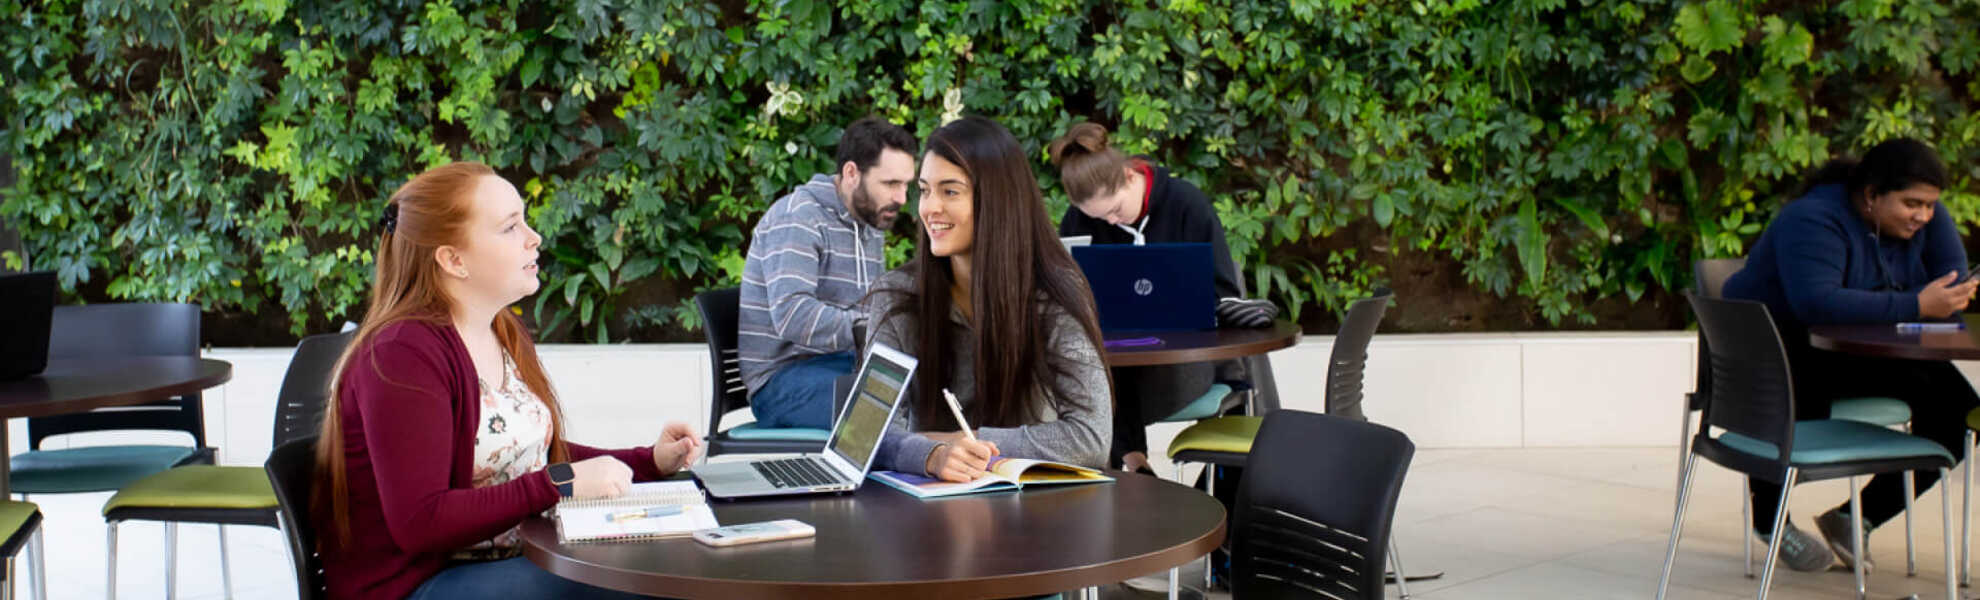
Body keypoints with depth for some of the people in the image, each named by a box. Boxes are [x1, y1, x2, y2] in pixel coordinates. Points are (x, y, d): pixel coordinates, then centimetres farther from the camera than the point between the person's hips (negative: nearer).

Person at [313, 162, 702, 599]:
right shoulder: (403, 355, -18)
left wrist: (649, 462, 7)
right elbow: (418, 523, -24)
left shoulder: (505, 333, 11)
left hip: (510, 557, 9)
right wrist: (560, 484, -26)